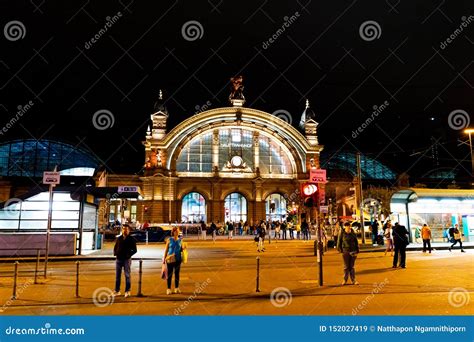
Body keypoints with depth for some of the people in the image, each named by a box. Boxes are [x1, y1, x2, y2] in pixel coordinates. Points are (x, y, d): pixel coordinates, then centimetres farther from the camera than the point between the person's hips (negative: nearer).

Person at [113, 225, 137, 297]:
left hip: (127, 259, -4)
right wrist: (115, 253, -2)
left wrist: (129, 254, -14)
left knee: (127, 275, -1)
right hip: (118, 259, 4)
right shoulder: (118, 238, 9)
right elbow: (115, 247, 17)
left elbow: (134, 250, 0)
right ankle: (117, 291, 18)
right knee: (117, 275, 9)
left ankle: (127, 291, 6)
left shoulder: (131, 239, -1)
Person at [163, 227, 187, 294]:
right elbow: (166, 249, 2)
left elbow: (181, 249, 11)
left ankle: (176, 288, 17)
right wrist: (164, 259, -1)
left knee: (177, 274, 7)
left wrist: (184, 248, -11)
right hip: (170, 259, -2)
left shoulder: (180, 240, 5)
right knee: (169, 274, 1)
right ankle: (168, 289, 10)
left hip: (178, 259, 2)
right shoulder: (169, 240, -1)